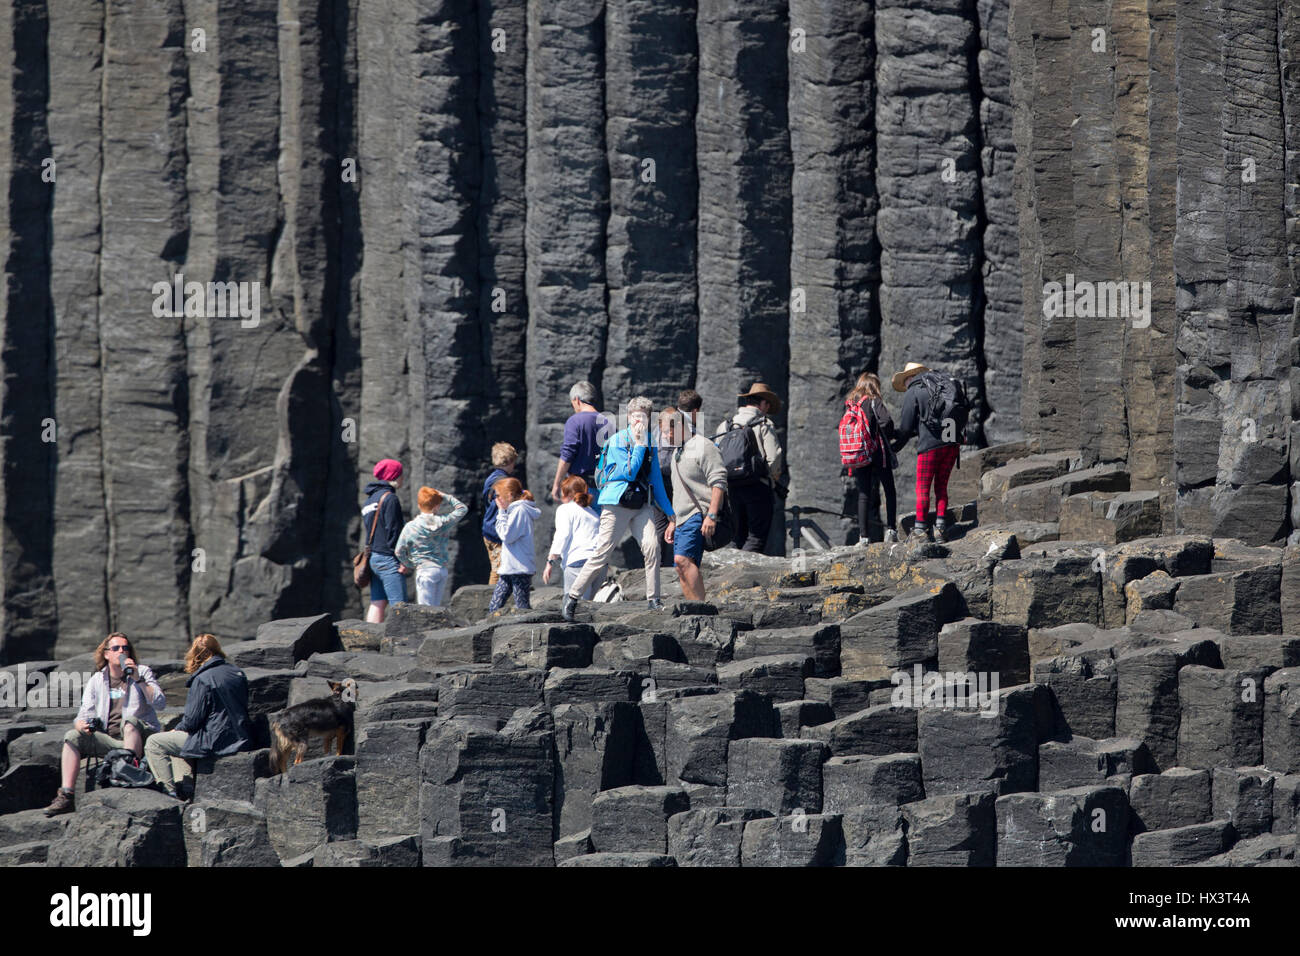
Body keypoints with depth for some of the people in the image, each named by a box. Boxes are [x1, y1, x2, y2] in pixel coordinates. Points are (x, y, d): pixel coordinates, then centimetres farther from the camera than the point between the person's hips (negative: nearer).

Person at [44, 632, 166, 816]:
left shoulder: (142, 672, 7)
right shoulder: (96, 682, 15)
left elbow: (161, 704, -6)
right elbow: (84, 715, 8)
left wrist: (138, 680, -14)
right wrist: (81, 724, -16)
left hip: (139, 736, -4)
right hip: (109, 739, 4)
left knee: (129, 721, -35)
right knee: (72, 736, -16)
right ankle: (66, 797, -24)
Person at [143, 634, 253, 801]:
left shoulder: (203, 680, -14)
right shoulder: (238, 673, 8)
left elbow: (192, 720, -14)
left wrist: (176, 730, 8)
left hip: (216, 743, -8)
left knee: (154, 743, 0)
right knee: (177, 738, 32)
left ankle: (170, 790, -1)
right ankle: (184, 786, 25)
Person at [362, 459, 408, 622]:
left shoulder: (370, 499, 18)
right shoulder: (390, 498, -11)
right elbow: (393, 531, -16)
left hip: (373, 558, 9)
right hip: (387, 559, -9)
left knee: (377, 604, 7)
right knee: (399, 605, -11)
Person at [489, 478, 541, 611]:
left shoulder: (520, 510, -13)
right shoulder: (514, 509, 17)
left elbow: (507, 535, -17)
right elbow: (502, 533, 19)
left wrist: (502, 512, -9)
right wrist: (502, 512, 9)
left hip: (520, 569, -10)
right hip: (508, 568, 10)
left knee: (523, 608, -7)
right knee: (494, 607, 6)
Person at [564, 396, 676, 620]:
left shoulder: (651, 443, 13)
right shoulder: (617, 441, -4)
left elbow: (656, 481, 20)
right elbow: (629, 472, -15)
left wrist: (670, 512, 21)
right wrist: (640, 445, -14)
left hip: (642, 504, 4)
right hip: (617, 502, -4)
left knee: (652, 547, -16)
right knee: (602, 553, -4)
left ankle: (653, 600, -10)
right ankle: (572, 595, 7)